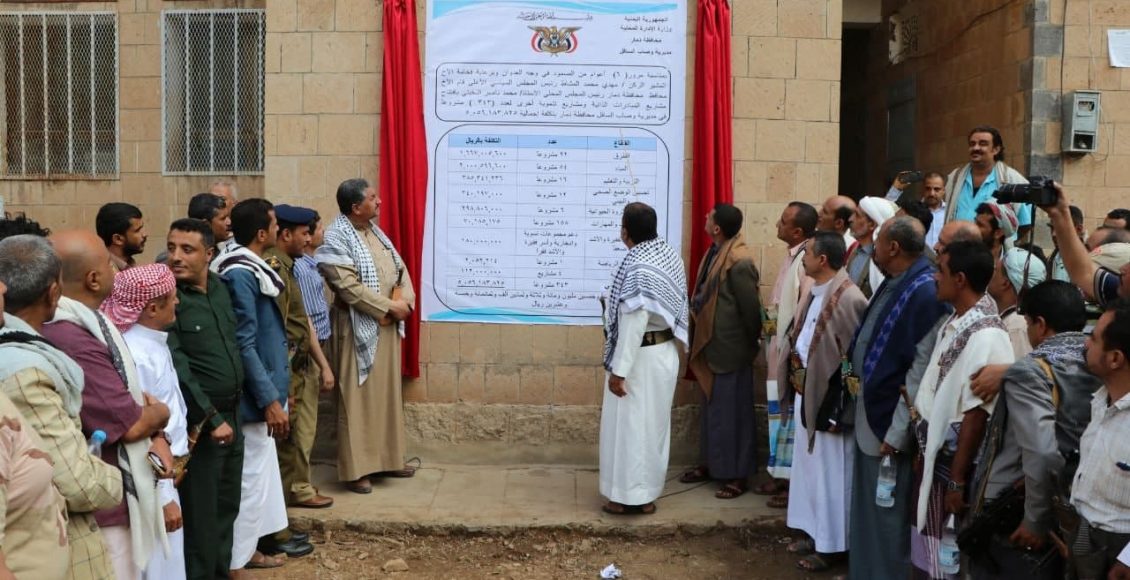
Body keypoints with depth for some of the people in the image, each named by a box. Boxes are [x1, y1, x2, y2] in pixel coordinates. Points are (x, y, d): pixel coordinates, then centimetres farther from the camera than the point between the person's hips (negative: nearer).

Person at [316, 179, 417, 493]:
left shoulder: (375, 231, 11)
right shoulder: (336, 239, -14)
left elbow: (401, 269, 13)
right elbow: (349, 287, -22)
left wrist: (405, 300, -6)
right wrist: (390, 306, -18)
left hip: (388, 326, 8)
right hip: (358, 328, -8)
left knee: (388, 393, 14)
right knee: (358, 397, -3)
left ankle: (388, 459, 25)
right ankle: (355, 469, 5)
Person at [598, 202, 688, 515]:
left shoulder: (638, 268, -25)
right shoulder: (669, 255, 2)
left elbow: (633, 325, -26)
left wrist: (618, 370, -21)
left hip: (641, 357, -9)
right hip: (664, 351, 9)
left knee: (631, 425, 4)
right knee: (653, 422, 17)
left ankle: (631, 495, 14)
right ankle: (646, 491, 29)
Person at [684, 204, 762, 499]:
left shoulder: (739, 261, -23)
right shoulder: (716, 251, 4)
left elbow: (750, 306, -17)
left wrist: (754, 343, -6)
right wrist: (698, 337, 12)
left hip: (730, 347, -9)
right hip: (711, 343, 9)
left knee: (732, 411, 2)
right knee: (712, 407, 19)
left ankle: (738, 474, 13)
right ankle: (712, 462, 32)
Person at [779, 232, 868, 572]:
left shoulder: (849, 299, -19)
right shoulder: (815, 293, 9)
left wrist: (837, 403, -18)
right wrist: (796, 374, 12)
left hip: (828, 396, -9)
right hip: (806, 390, 9)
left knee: (829, 470, 2)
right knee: (809, 465, 17)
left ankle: (833, 543, 14)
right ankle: (816, 531, 31)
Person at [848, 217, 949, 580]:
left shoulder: (925, 291, -21)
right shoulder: (893, 283, 8)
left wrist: (897, 433, -22)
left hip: (890, 423, -9)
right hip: (870, 413, 9)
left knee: (886, 515, 5)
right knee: (867, 508, 20)